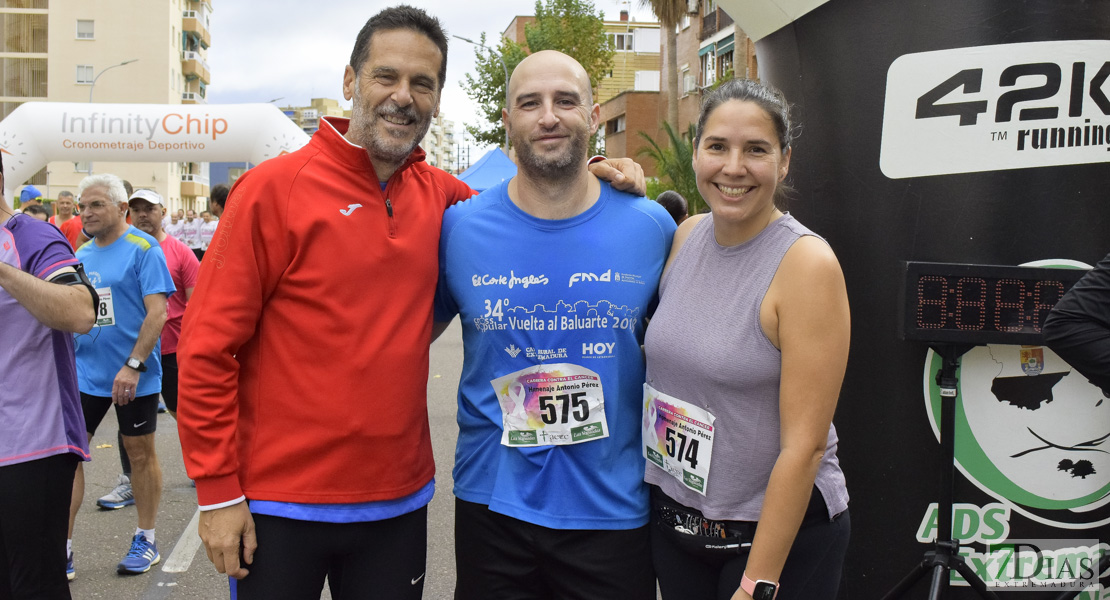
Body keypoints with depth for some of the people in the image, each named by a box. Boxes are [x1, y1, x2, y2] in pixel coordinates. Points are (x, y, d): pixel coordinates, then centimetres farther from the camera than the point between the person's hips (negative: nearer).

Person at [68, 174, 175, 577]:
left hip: (133, 376, -5)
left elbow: (157, 312, -16)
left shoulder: (143, 249, -9)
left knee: (140, 452, 7)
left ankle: (146, 540, 21)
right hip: (84, 373, 5)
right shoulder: (81, 254, 10)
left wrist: (133, 366, -22)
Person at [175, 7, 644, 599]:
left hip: (399, 502, 4)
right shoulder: (274, 188, -10)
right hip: (279, 507, -4)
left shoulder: (438, 194, 2)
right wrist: (217, 491, -10)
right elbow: (207, 346, -9)